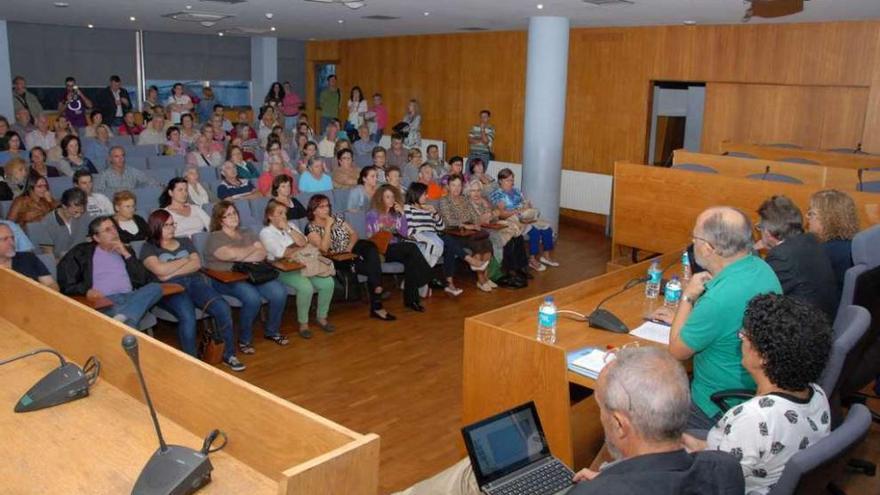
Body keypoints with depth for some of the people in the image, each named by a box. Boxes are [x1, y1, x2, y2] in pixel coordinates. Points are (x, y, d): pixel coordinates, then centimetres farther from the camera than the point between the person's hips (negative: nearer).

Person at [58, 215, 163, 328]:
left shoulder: (125, 250, 26)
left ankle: (123, 317, -49)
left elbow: (143, 279, 14)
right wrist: (85, 291, -13)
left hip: (130, 297, 3)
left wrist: (126, 255, 6)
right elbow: (65, 282, 7)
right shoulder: (83, 252, 16)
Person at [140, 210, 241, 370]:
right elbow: (161, 270, -8)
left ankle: (229, 355, -15)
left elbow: (197, 264, 8)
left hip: (194, 281, 4)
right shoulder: (148, 248, 11)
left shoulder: (185, 241, 25)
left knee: (222, 308, -26)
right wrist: (186, 260, 5)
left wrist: (172, 272, -5)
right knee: (187, 316, -37)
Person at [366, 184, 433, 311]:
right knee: (412, 248, -30)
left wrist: (402, 214, 0)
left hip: (397, 248, 4)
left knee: (410, 259, -31)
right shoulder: (372, 214, 4)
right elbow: (370, 238, -2)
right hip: (381, 249, -4)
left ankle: (411, 299, -28)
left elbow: (404, 235, 6)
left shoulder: (395, 214, 17)